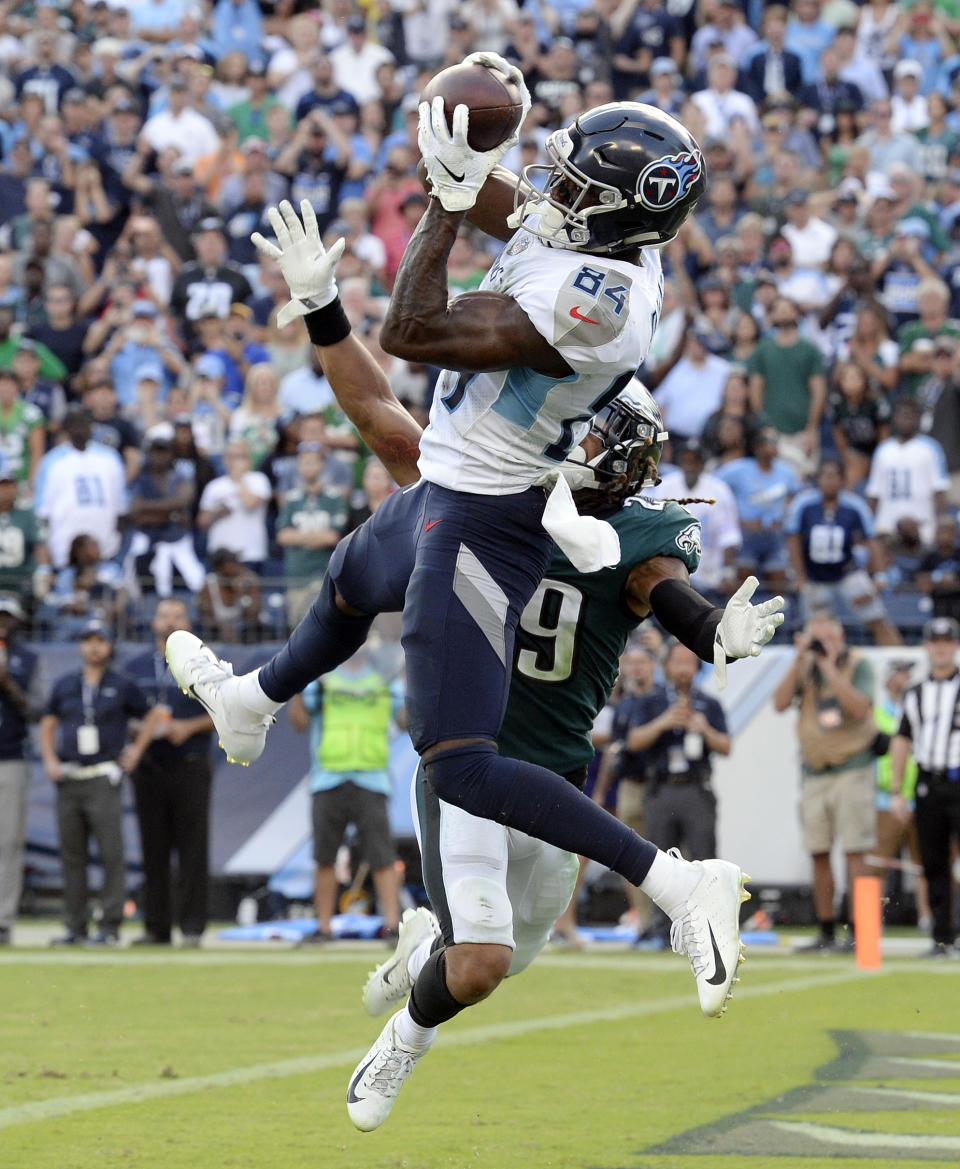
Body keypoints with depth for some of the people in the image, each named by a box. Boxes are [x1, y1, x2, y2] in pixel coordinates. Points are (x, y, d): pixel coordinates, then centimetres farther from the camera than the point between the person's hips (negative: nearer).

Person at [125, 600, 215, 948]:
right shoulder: (136, 667, 13)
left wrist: (189, 727, -11)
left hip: (191, 766, -3)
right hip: (148, 768, 3)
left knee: (192, 849, -6)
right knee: (153, 850, 3)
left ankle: (192, 927, -5)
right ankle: (156, 927, 7)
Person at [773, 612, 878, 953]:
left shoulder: (858, 666, -4)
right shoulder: (804, 668, 7)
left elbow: (859, 707, -19)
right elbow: (780, 703, -5)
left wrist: (829, 667, -20)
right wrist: (799, 661, -11)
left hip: (852, 768, -5)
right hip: (814, 771, 5)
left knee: (854, 851, -9)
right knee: (818, 854, 6)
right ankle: (826, 932, 13)